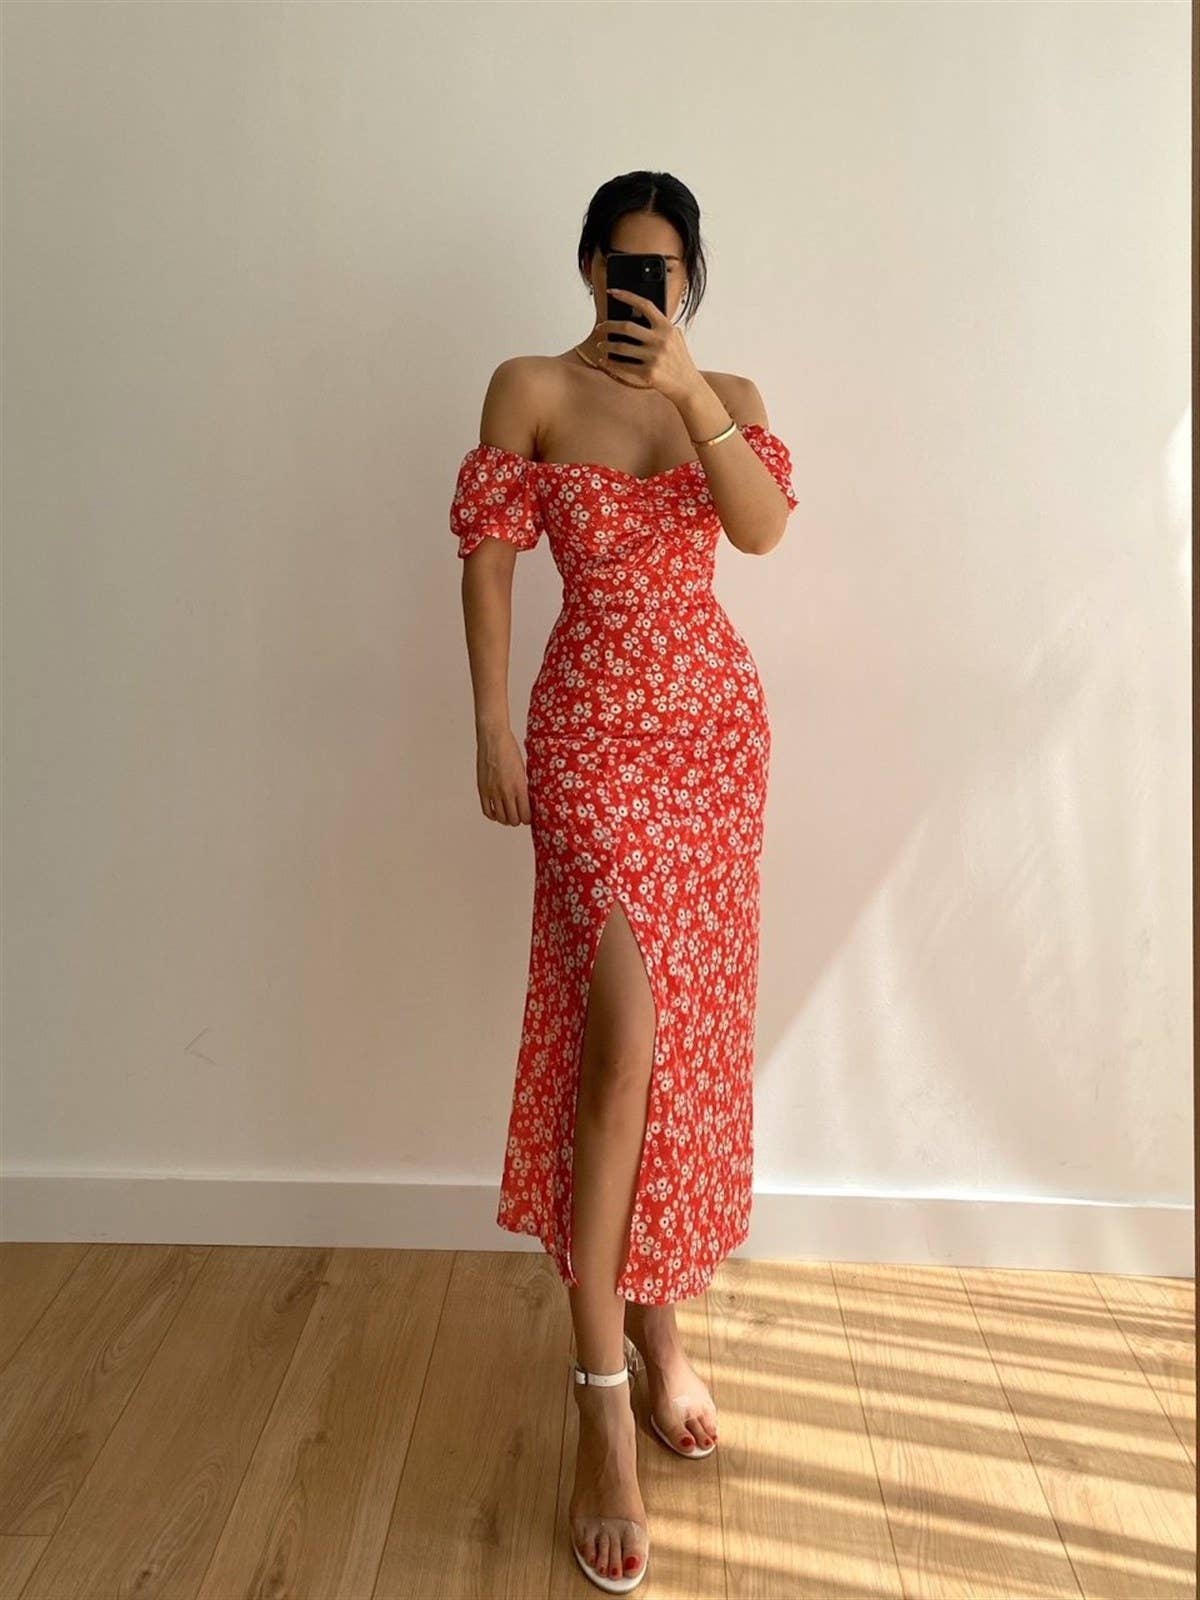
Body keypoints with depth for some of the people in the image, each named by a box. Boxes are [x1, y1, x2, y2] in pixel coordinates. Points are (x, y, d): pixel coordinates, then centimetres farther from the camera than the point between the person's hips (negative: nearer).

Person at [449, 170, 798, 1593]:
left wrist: (685, 385, -15)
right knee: (625, 1020, -16)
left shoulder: (727, 394, 13)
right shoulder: (532, 388, 4)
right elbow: (487, 560, -1)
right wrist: (493, 728, -8)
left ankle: (658, 1322, 24)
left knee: (695, 1025, 6)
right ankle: (604, 1383, -1)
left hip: (716, 722, 4)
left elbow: (763, 527, -5)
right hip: (593, 722, -4)